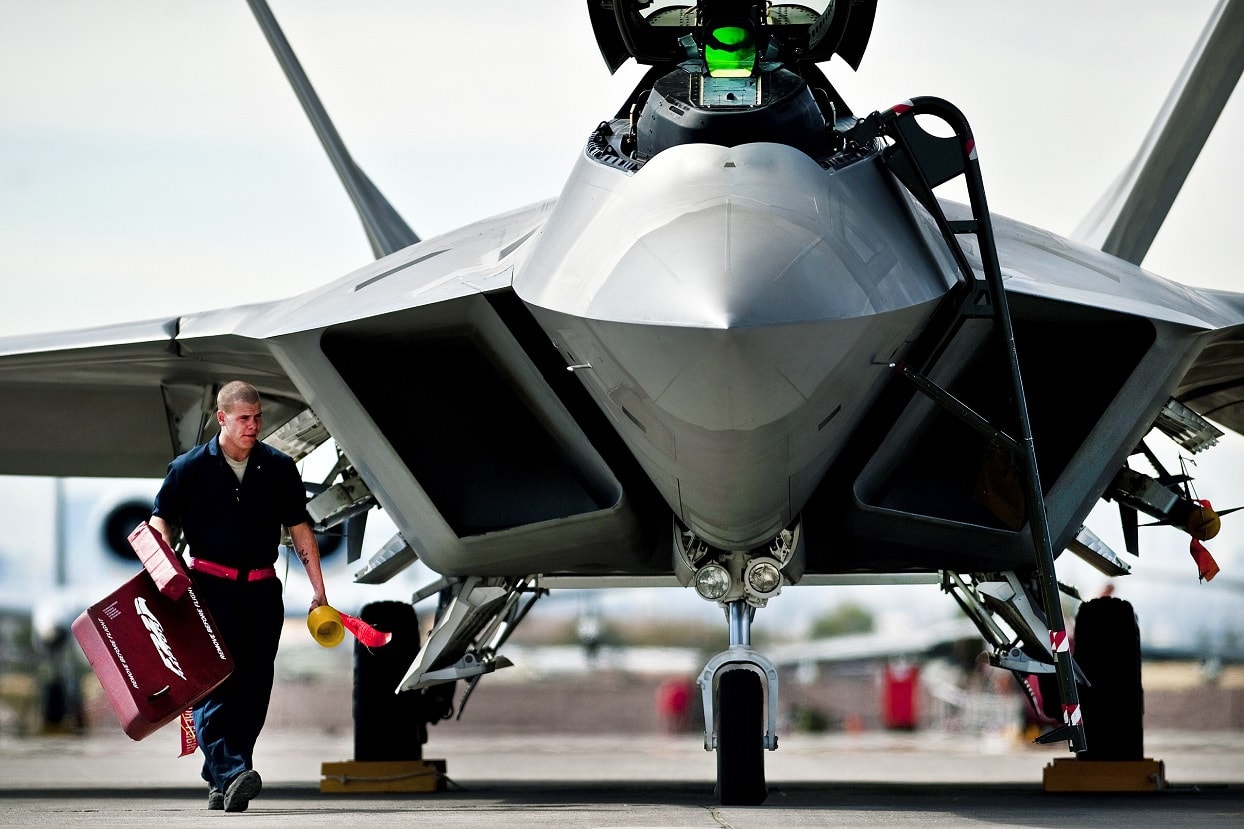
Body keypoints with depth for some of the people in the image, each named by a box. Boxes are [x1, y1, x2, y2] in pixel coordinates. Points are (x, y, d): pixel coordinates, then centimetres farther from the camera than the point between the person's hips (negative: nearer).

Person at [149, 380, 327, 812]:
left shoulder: (278, 468, 6)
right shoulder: (190, 468, -1)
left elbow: (299, 529, 11)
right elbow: (161, 520, 0)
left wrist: (319, 590, 8)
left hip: (262, 590, 4)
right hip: (210, 586, -3)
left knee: (255, 685, 1)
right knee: (217, 679, -16)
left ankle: (221, 784, 8)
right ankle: (229, 773, -26)